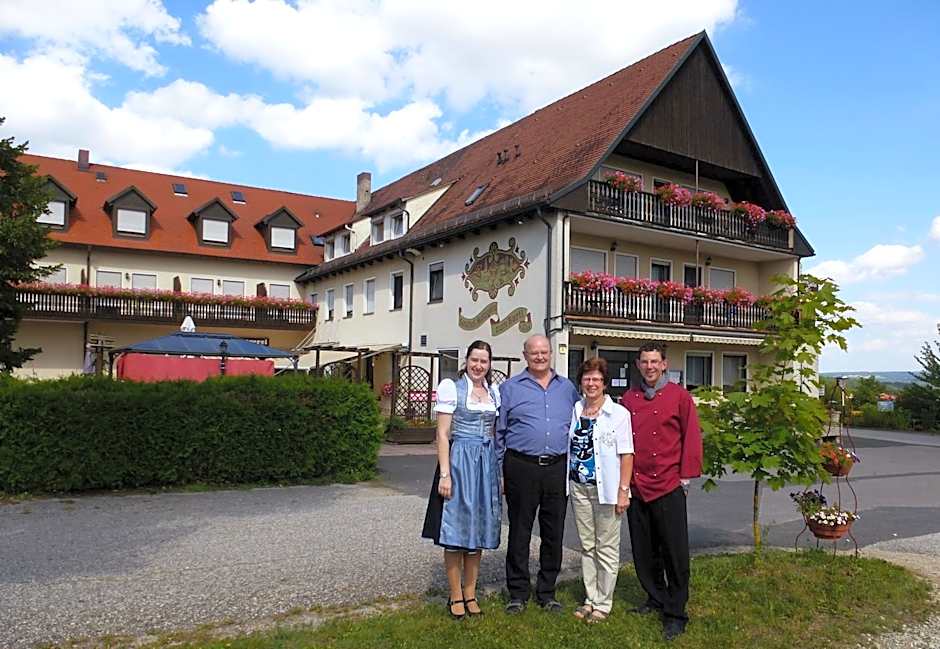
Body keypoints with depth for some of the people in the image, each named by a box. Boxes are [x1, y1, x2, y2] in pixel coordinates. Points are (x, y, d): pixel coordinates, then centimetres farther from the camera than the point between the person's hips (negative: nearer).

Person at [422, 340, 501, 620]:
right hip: (459, 460, -5)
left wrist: (499, 470, 11)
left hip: (487, 463, 5)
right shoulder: (451, 387, -5)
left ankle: (470, 593, 23)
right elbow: (442, 434, -8)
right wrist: (444, 474, -14)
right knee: (456, 529, 2)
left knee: (479, 529, 11)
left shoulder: (494, 392, 10)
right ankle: (456, 596, 15)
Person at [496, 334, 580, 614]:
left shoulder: (567, 388, 12)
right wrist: (499, 470, -1)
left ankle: (547, 592, 24)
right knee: (519, 532, 5)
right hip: (521, 467, -2)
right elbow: (499, 431, 4)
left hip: (557, 468, 3)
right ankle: (518, 593, 19)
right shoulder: (510, 388, 3)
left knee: (554, 533, 9)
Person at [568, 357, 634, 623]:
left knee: (607, 548, 3)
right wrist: (565, 484, 8)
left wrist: (623, 490, -12)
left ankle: (603, 603, 16)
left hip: (606, 488, -4)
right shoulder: (574, 411, 7)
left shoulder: (619, 413, -5)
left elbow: (626, 455, -6)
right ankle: (590, 599, 24)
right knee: (587, 546, 12)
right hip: (579, 486, 4)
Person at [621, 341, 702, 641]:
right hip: (636, 486, 4)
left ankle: (675, 613, 10)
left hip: (669, 486, -4)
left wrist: (686, 476, -6)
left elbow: (692, 437, -2)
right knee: (644, 551, 13)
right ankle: (656, 599, 30)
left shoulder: (680, 396, -2)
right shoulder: (628, 399, 9)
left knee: (674, 552, -1)